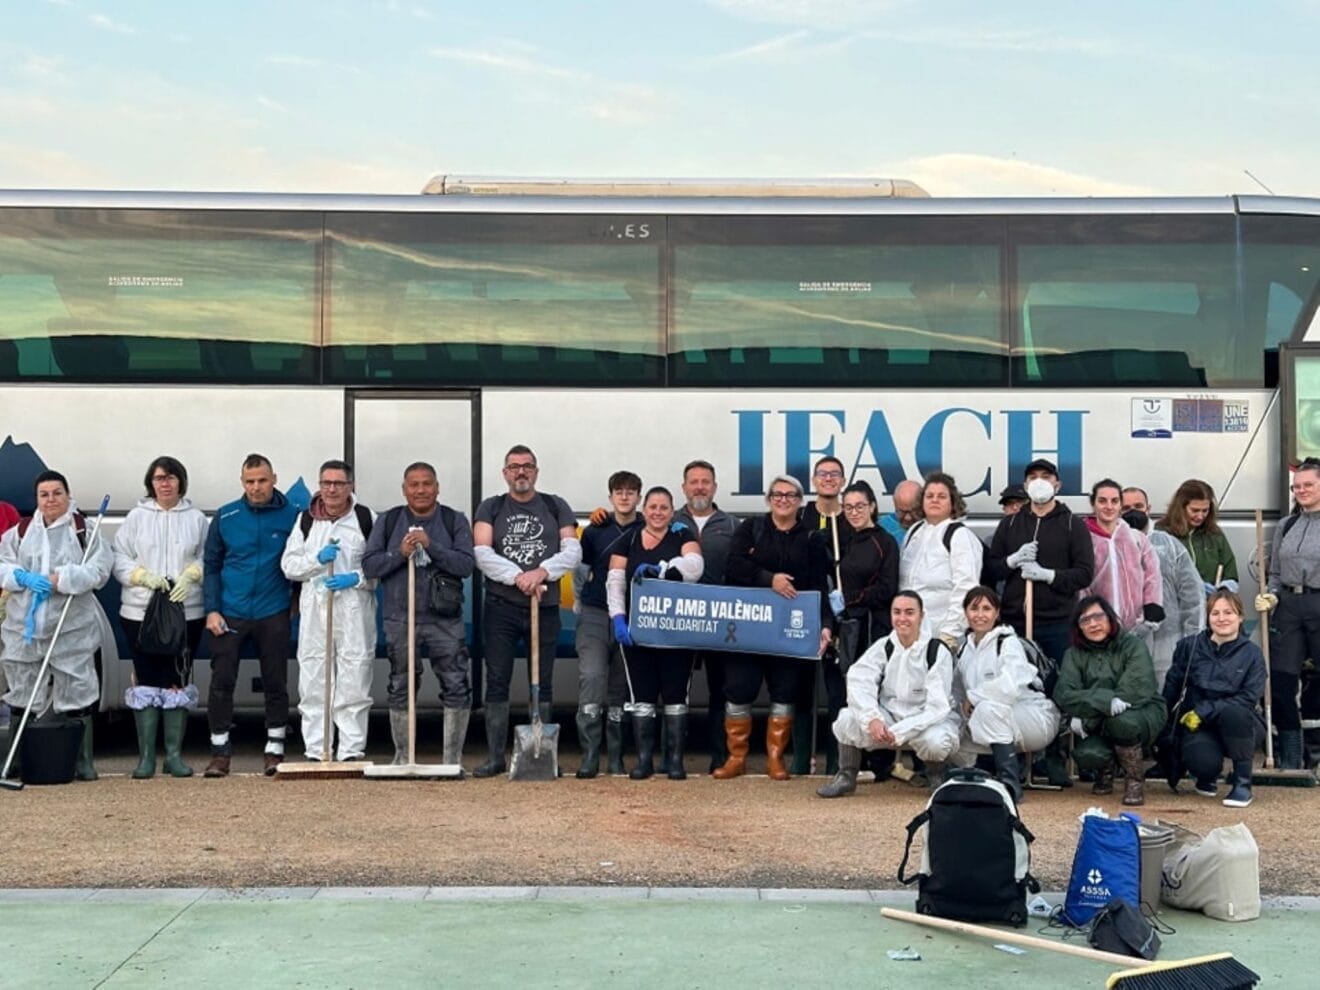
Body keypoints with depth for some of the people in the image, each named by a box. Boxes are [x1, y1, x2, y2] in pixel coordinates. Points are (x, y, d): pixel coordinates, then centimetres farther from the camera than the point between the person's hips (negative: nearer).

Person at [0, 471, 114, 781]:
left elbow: (100, 569, -10)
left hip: (73, 628, -3)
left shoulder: (84, 531, -1)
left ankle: (82, 761, 13)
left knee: (77, 693, 2)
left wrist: (60, 579, -20)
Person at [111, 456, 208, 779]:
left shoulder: (196, 518, 5)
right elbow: (120, 559, 3)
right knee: (146, 680, 2)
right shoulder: (136, 517, 5)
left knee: (179, 680, 3)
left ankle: (174, 754, 12)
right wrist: (144, 576, -12)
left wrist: (189, 576, -14)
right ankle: (146, 755, 9)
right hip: (140, 611, 0)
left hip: (187, 611, 0)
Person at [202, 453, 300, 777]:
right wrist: (211, 609, -2)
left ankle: (275, 748, 18)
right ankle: (219, 750, 12)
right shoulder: (225, 517, 2)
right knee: (221, 682, 1)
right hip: (229, 613, 1)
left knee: (276, 683, 6)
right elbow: (211, 566, 6)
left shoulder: (291, 515, -2)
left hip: (273, 613, -1)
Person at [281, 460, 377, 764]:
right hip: (314, 608, 2)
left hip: (355, 611, -2)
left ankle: (352, 750, 3)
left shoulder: (366, 519, 4)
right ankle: (315, 751, 9)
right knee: (312, 683, 3)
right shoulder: (305, 519, 11)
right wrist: (317, 559, -7)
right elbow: (288, 565, 9)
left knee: (354, 682, -3)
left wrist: (357, 578, -13)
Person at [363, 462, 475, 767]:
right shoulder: (388, 522, 8)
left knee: (458, 689, -5)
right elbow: (369, 565, 2)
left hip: (445, 619, -1)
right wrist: (399, 553, -13)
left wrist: (430, 545, -17)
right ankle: (402, 757, 21)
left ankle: (453, 758, 5)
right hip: (399, 620, 1)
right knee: (400, 690, 9)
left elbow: (466, 564, -7)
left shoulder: (455, 521, 4)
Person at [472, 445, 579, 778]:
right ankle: (495, 757, 3)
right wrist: (517, 576, -17)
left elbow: (573, 550, 0)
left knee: (542, 684, 4)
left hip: (545, 607, 1)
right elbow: (482, 553, -5)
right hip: (501, 608, 0)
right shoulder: (491, 508, 8)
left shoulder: (556, 507, 10)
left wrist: (542, 572, -16)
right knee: (497, 682, -1)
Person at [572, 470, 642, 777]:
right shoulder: (595, 531, 3)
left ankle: (615, 757, 14)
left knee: (620, 686, 7)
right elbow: (580, 570, 13)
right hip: (595, 614, 0)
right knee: (591, 677, -13)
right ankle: (590, 755, -12)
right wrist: (580, 603, 15)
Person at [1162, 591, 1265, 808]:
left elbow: (1250, 698, -13)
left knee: (1233, 712, -36)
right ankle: (1207, 777, 10)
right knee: (1204, 761, -33)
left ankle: (1243, 782, -16)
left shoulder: (1252, 653, -3)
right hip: (1197, 726, 0)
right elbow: (1172, 687, 5)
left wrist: (1204, 712, -19)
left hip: (1236, 726, 0)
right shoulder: (1189, 646, 3)